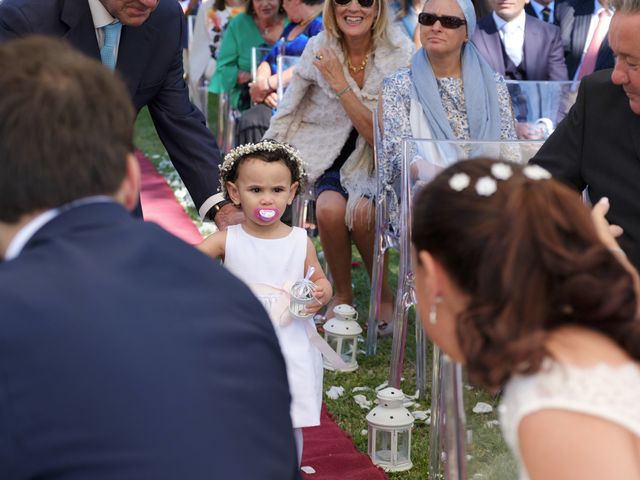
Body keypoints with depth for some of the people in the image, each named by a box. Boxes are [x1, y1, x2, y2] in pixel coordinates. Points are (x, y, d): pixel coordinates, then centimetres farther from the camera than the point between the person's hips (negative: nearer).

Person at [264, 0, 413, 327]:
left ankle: (383, 296, -4)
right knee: (329, 208, -29)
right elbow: (287, 116, 4)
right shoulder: (318, 49, -5)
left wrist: (340, 84, -21)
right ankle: (342, 295, -3)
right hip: (336, 157, 2)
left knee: (361, 211, -31)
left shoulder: (399, 52, -13)